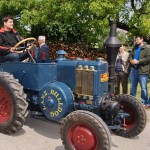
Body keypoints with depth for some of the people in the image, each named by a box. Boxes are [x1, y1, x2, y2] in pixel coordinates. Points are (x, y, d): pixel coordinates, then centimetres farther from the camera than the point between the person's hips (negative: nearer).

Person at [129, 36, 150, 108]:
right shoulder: (134, 48, 19)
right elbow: (130, 55, 21)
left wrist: (138, 61, -18)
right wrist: (131, 60, -2)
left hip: (142, 71, -7)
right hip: (133, 70, 7)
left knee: (143, 88, -3)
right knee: (132, 87, 13)